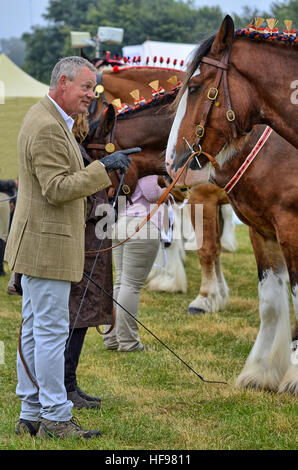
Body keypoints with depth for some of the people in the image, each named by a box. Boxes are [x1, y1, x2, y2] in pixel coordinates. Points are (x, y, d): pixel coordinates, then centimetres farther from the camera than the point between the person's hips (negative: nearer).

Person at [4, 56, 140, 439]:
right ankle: (55, 418, -1)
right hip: (46, 245, -11)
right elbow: (57, 189, -23)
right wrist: (103, 168, -22)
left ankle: (31, 415, 18)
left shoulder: (46, 118, 16)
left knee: (34, 330, 13)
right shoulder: (48, 127, -18)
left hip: (37, 244, 11)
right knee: (51, 331, -6)